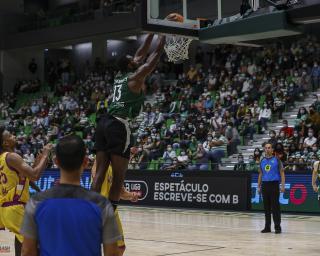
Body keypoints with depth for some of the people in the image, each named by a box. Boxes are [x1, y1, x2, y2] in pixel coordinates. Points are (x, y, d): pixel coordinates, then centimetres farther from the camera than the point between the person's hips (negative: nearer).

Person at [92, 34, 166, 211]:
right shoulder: (136, 77, 2)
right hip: (119, 125, -8)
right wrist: (163, 36, 17)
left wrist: (151, 34, 37)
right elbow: (155, 56, 5)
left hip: (104, 123, 8)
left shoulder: (119, 76, 22)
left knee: (100, 174, 3)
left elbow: (141, 55, 32)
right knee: (118, 178, -3)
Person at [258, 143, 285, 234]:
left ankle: (277, 226, -1)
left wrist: (282, 185, -12)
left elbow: (282, 173, -3)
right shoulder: (262, 161, 12)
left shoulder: (276, 160, -1)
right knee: (266, 207, 7)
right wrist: (259, 186, 12)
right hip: (265, 185, 4)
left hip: (274, 184, -4)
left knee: (275, 206, -5)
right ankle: (267, 227, 12)